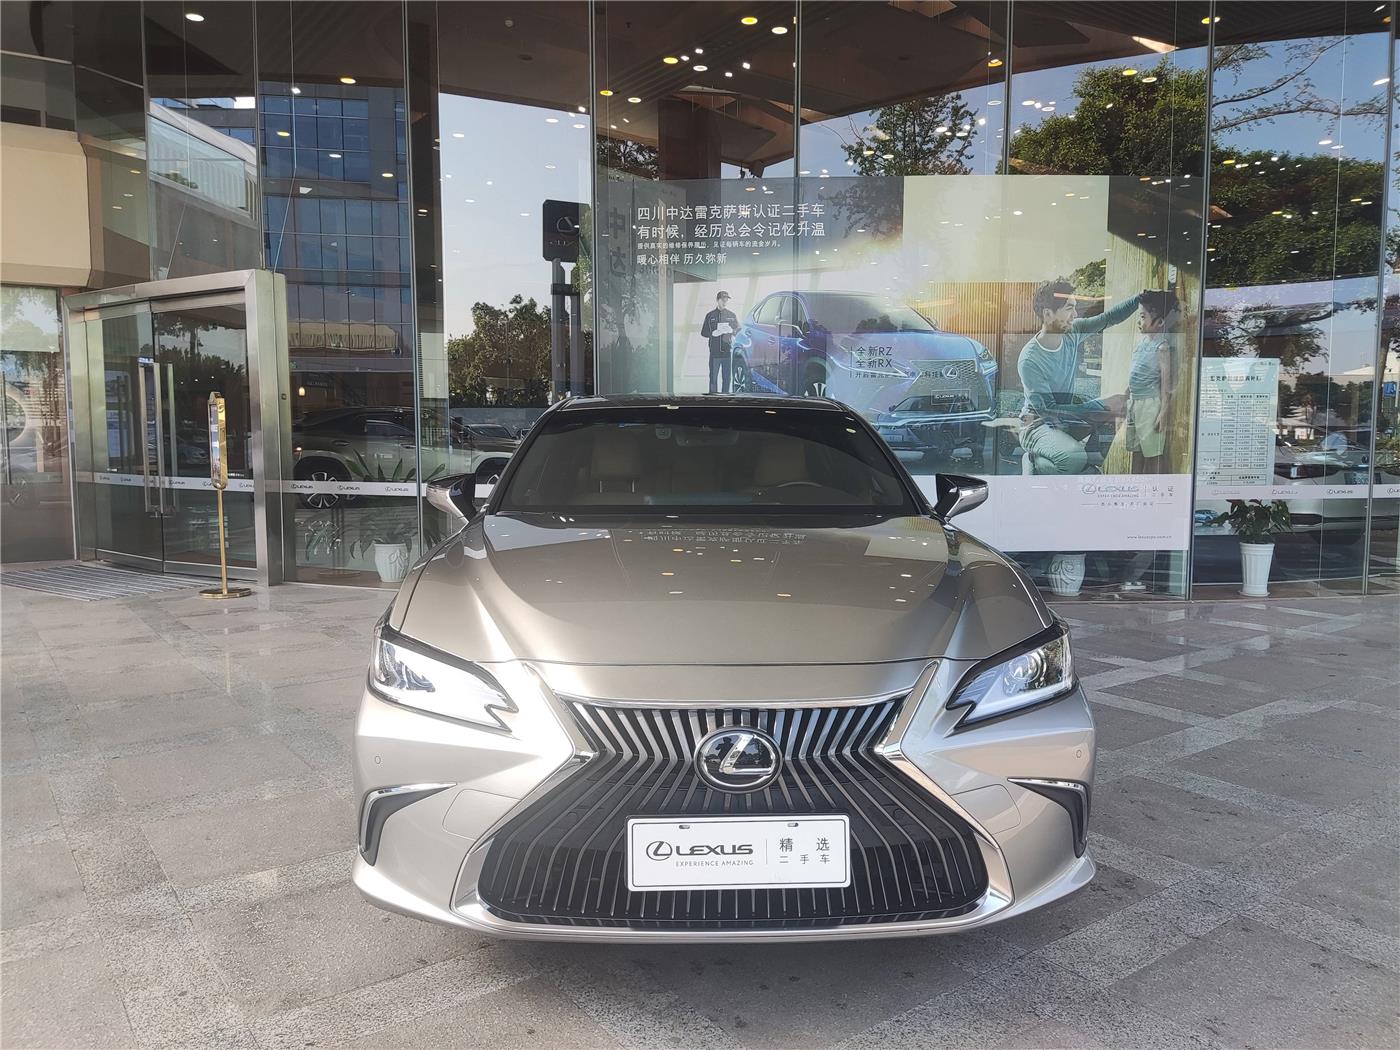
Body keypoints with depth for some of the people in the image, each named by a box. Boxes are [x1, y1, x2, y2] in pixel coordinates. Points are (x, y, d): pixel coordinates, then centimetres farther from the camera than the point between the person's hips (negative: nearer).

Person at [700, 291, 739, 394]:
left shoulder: (731, 315, 13)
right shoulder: (710, 315, 9)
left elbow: (738, 329, 14)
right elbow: (703, 333, 8)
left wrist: (731, 331, -6)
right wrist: (713, 333, -10)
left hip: (728, 351, 1)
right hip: (714, 352, -1)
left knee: (727, 377, 1)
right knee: (713, 377, -4)